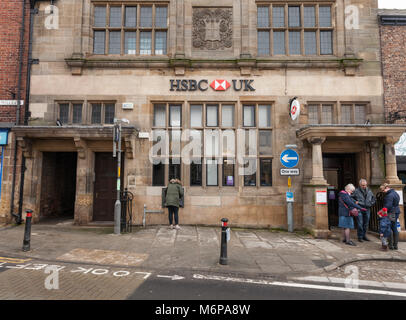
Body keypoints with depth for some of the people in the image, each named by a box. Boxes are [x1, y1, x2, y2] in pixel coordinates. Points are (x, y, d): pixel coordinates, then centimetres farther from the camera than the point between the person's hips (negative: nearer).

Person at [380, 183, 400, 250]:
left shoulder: (390, 195, -18)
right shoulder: (395, 192, 14)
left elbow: (388, 206, -23)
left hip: (391, 213, -10)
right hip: (396, 212, 10)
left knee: (389, 229, -3)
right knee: (394, 228, 14)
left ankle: (391, 245, 1)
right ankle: (395, 245, 19)